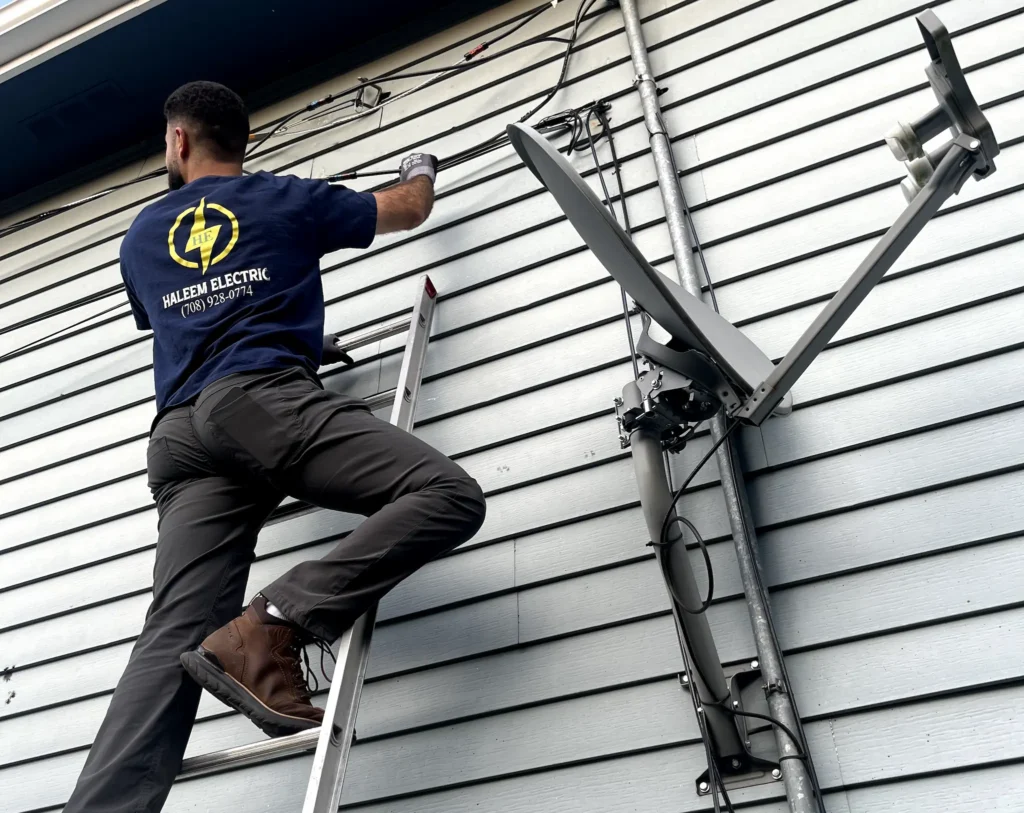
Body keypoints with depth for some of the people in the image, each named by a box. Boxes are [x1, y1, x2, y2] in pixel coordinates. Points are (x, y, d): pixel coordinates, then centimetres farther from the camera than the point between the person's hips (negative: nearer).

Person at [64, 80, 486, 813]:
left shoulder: (141, 236, 28)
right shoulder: (286, 198, 18)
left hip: (179, 433, 6)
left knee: (176, 638, -4)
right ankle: (271, 626, -24)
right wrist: (422, 170, 55)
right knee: (449, 495, -13)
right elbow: (407, 209, 31)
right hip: (264, 398, -5)